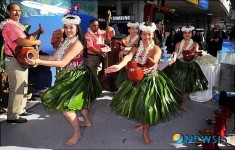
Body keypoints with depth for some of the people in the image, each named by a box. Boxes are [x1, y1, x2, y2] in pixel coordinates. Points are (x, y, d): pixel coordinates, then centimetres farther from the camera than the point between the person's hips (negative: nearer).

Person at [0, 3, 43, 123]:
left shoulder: (18, 25, 16)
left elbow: (25, 37, 24)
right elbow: (21, 42, -29)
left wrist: (37, 32, 14)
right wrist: (36, 42, -15)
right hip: (14, 61, -10)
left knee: (23, 87, 18)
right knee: (17, 89, -6)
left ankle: (21, 110, 31)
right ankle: (12, 116, 3)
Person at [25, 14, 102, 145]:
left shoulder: (77, 44, -24)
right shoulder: (67, 42, 5)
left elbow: (62, 63, -30)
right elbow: (54, 57, 4)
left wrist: (38, 62, -34)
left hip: (76, 77, -9)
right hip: (71, 76, 9)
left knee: (65, 105, -8)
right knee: (79, 100, 25)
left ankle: (77, 134, 7)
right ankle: (87, 121, 47)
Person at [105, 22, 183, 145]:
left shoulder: (156, 49, -15)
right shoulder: (136, 47, -5)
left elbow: (154, 61, -37)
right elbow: (128, 57, -26)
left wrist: (153, 65, -62)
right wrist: (119, 66, -48)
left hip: (151, 80, -4)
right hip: (137, 79, 4)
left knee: (148, 105, 2)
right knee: (138, 103, 16)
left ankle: (145, 133, 25)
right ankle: (142, 123, 47)